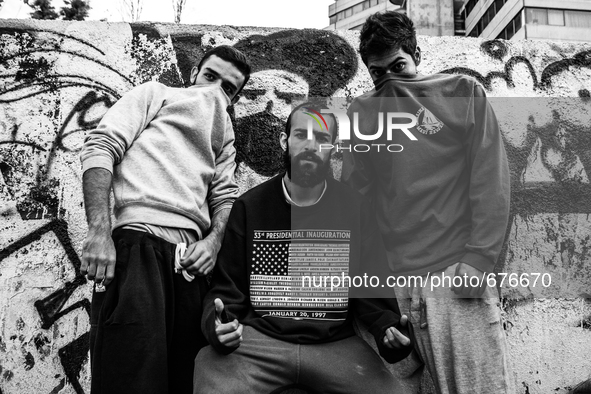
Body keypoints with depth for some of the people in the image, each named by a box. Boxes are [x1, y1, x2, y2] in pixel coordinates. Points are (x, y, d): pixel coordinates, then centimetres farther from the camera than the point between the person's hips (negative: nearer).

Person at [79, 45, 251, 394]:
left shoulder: (224, 135, 29)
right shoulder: (157, 94, 16)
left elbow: (225, 196, 20)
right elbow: (100, 147, 2)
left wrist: (214, 241, -4)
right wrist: (99, 231, -11)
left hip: (192, 259, 5)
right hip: (140, 244, -5)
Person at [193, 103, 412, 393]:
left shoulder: (355, 208, 6)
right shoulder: (249, 206, 5)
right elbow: (226, 290, 5)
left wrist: (389, 329, -11)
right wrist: (218, 324, -16)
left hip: (336, 344, 1)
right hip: (256, 339, 0)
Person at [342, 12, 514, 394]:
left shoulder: (463, 92, 5)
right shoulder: (363, 111, 12)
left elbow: (491, 180, -1)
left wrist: (478, 259, -8)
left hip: (456, 273, -2)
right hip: (388, 277, 2)